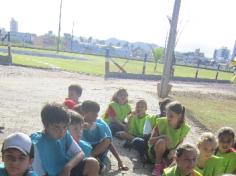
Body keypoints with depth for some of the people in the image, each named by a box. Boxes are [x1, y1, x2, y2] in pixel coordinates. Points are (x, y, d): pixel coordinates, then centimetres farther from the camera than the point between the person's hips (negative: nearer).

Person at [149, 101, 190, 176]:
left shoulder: (184, 128, -13)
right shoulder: (162, 122, -18)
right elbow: (151, 141, -16)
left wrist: (173, 151, -28)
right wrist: (163, 137, -34)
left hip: (169, 153, 2)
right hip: (155, 152, -2)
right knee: (162, 141, -34)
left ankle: (165, 164, 2)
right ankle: (158, 165, -11)